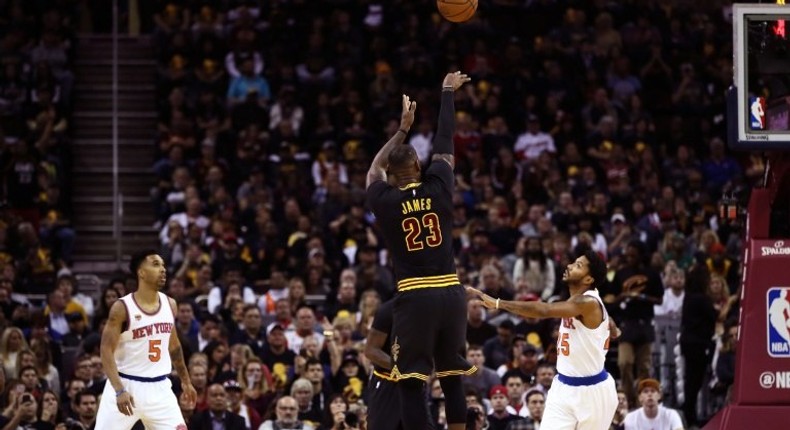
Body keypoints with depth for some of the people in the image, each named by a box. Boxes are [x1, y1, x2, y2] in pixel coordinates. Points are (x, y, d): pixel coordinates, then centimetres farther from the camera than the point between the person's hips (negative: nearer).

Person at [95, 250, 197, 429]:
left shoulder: (170, 305, 5)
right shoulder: (122, 308, -13)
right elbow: (107, 351, -15)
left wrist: (186, 380, 24)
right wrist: (120, 391, -25)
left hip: (159, 388, 4)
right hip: (127, 384, -4)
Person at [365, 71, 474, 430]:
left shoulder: (385, 201, 0)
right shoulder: (438, 189, 3)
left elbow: (374, 170, 22)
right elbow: (444, 149, 17)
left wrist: (402, 129, 32)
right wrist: (448, 93, 30)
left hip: (414, 297, -3)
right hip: (451, 294, 3)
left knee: (411, 383, -1)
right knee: (452, 380, 12)